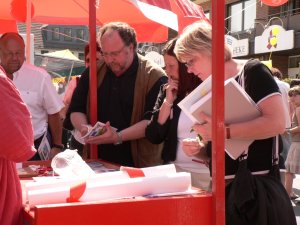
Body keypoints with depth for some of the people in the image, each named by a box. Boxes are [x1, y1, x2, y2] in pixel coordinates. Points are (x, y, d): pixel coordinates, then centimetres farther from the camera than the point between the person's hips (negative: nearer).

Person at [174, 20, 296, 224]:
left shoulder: (252, 72, -8)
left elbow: (277, 123, -22)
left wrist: (223, 132, -23)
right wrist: (198, 150, 0)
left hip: (256, 189, -7)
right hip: (223, 192, 7)